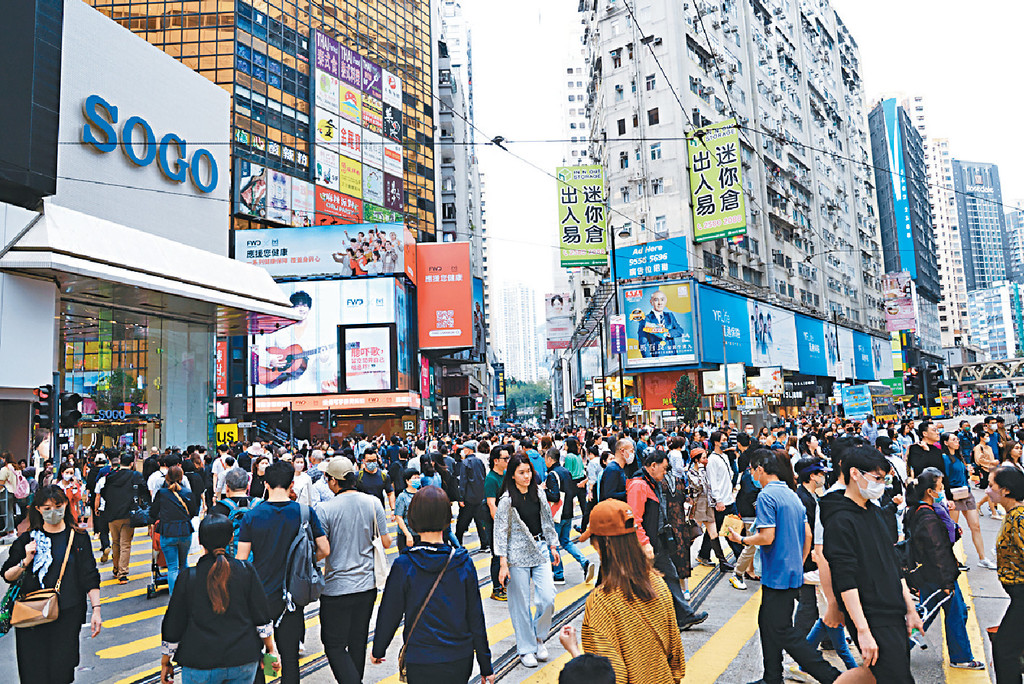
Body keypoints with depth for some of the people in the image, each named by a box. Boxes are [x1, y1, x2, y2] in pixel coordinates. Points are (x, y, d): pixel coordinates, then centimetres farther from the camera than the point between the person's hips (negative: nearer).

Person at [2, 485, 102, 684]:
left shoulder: (79, 538, 3)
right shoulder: (28, 539, 4)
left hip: (68, 614, 0)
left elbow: (90, 578, 4)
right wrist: (25, 562, -11)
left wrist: (96, 610, -2)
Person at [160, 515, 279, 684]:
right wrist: (271, 650, 11)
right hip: (244, 662, 2)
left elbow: (173, 626, -2)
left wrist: (165, 663, 12)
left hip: (200, 666, -2)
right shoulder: (246, 571, -7)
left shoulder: (188, 577, -11)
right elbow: (262, 619, -2)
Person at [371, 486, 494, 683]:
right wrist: (486, 667, 7)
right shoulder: (463, 563, -9)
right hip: (460, 660, 2)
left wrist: (378, 650, 16)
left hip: (421, 663, -2)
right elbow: (476, 617, -4)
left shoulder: (404, 566, -14)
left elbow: (389, 615, -4)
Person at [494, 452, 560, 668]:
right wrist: (503, 564, -12)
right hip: (518, 556, -4)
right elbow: (501, 532, -10)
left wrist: (553, 547, 15)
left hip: (540, 552, 4)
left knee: (548, 598, -3)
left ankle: (539, 636, 23)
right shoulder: (507, 500, -10)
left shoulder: (538, 494, 4)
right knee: (521, 604, 4)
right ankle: (526, 648, 21)